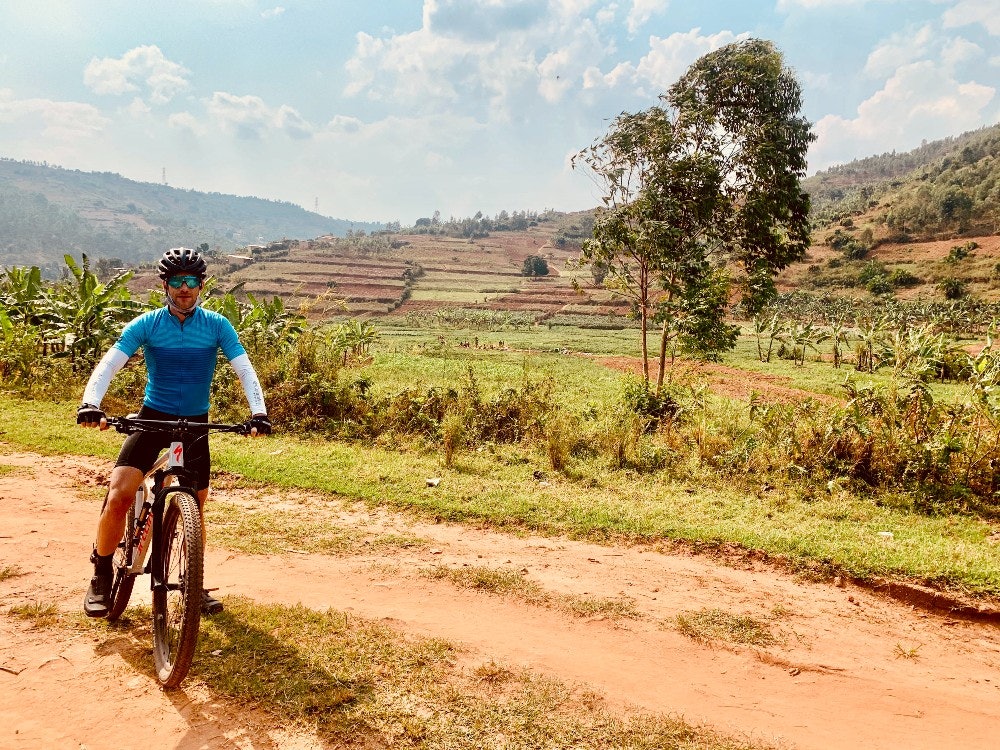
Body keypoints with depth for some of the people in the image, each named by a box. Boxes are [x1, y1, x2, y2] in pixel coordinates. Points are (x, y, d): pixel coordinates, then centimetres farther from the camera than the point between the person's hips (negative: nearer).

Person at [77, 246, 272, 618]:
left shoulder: (217, 325, -7)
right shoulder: (146, 324, -8)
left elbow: (244, 368, -12)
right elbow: (109, 364, -15)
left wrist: (258, 410, -28)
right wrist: (90, 402, -33)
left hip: (196, 422, 1)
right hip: (152, 418, -1)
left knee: (195, 509, 7)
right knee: (118, 496, -15)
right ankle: (101, 579, 7)